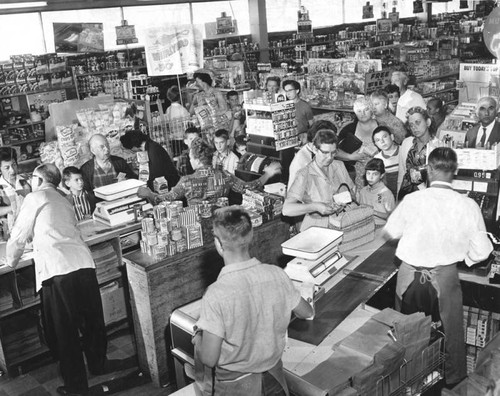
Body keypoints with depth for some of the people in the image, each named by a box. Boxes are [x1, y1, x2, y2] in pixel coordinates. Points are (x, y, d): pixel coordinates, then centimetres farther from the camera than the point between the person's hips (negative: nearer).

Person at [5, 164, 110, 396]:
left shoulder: (35, 198, 7)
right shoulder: (64, 202, 26)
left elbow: (19, 237, 8)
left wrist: (11, 262, 26)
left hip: (57, 271, -6)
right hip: (83, 263, 6)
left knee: (64, 332, 7)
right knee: (91, 320, 21)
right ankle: (98, 366, 39)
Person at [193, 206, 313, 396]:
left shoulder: (216, 294, -28)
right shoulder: (278, 275, -15)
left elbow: (208, 359, -23)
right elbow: (307, 312, 2)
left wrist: (198, 337, -3)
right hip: (273, 376, 4)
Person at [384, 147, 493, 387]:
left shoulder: (412, 200, -16)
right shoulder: (468, 206, -14)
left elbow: (390, 232, 0)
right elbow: (482, 252, -8)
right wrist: (463, 257, 12)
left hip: (410, 275, 0)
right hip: (444, 277, 0)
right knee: (450, 330, 22)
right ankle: (453, 377, 41)